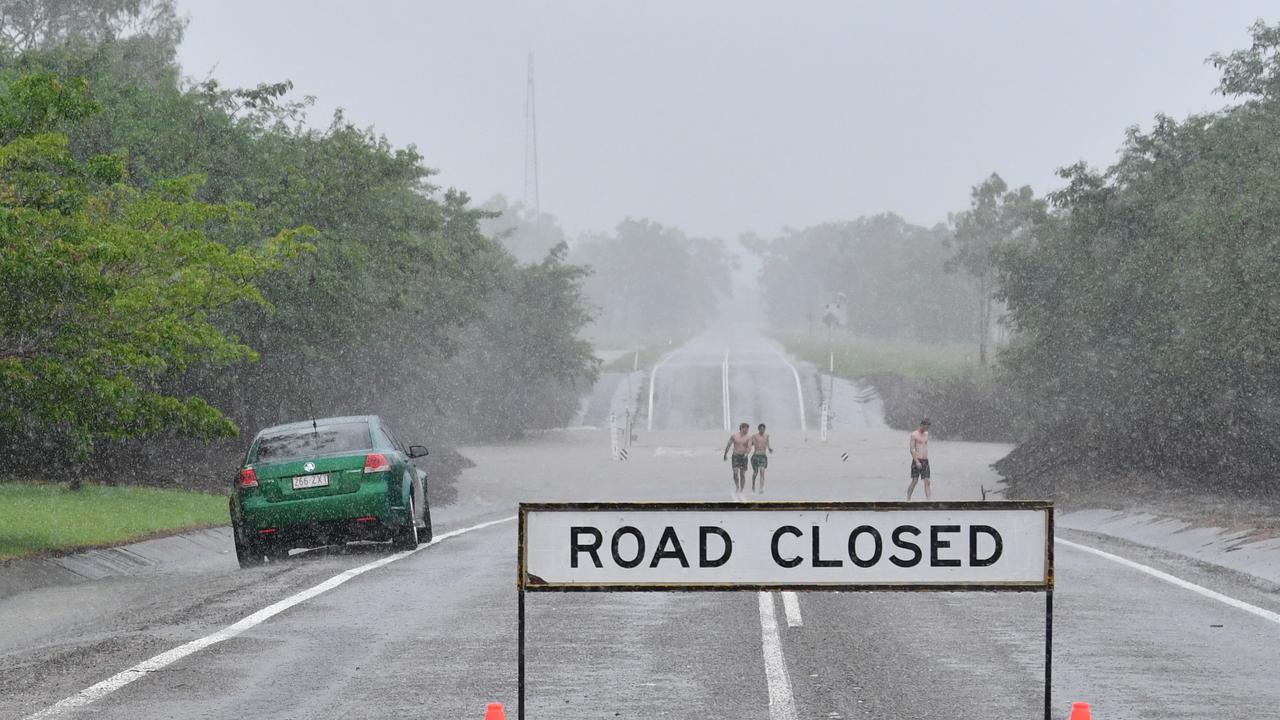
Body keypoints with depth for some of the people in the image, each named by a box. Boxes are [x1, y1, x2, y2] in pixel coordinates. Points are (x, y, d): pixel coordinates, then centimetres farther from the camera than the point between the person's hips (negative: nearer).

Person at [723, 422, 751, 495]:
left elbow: (749, 447, -14)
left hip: (743, 456, 0)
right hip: (735, 456, 0)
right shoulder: (734, 436, 1)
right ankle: (737, 487, 1)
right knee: (735, 472, -15)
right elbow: (728, 445, 11)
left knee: (742, 474, 1)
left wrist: (746, 453, -33)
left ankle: (742, 489, 9)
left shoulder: (748, 438, -1)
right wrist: (725, 454, 17)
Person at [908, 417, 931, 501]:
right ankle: (908, 499, 6)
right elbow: (912, 449, -11)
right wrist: (917, 461, -18)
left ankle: (929, 500, -7)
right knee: (914, 481, -4)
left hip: (925, 461, 6)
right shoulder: (914, 434, -6)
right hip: (917, 460, -6)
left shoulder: (926, 434, 14)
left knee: (927, 482, -2)